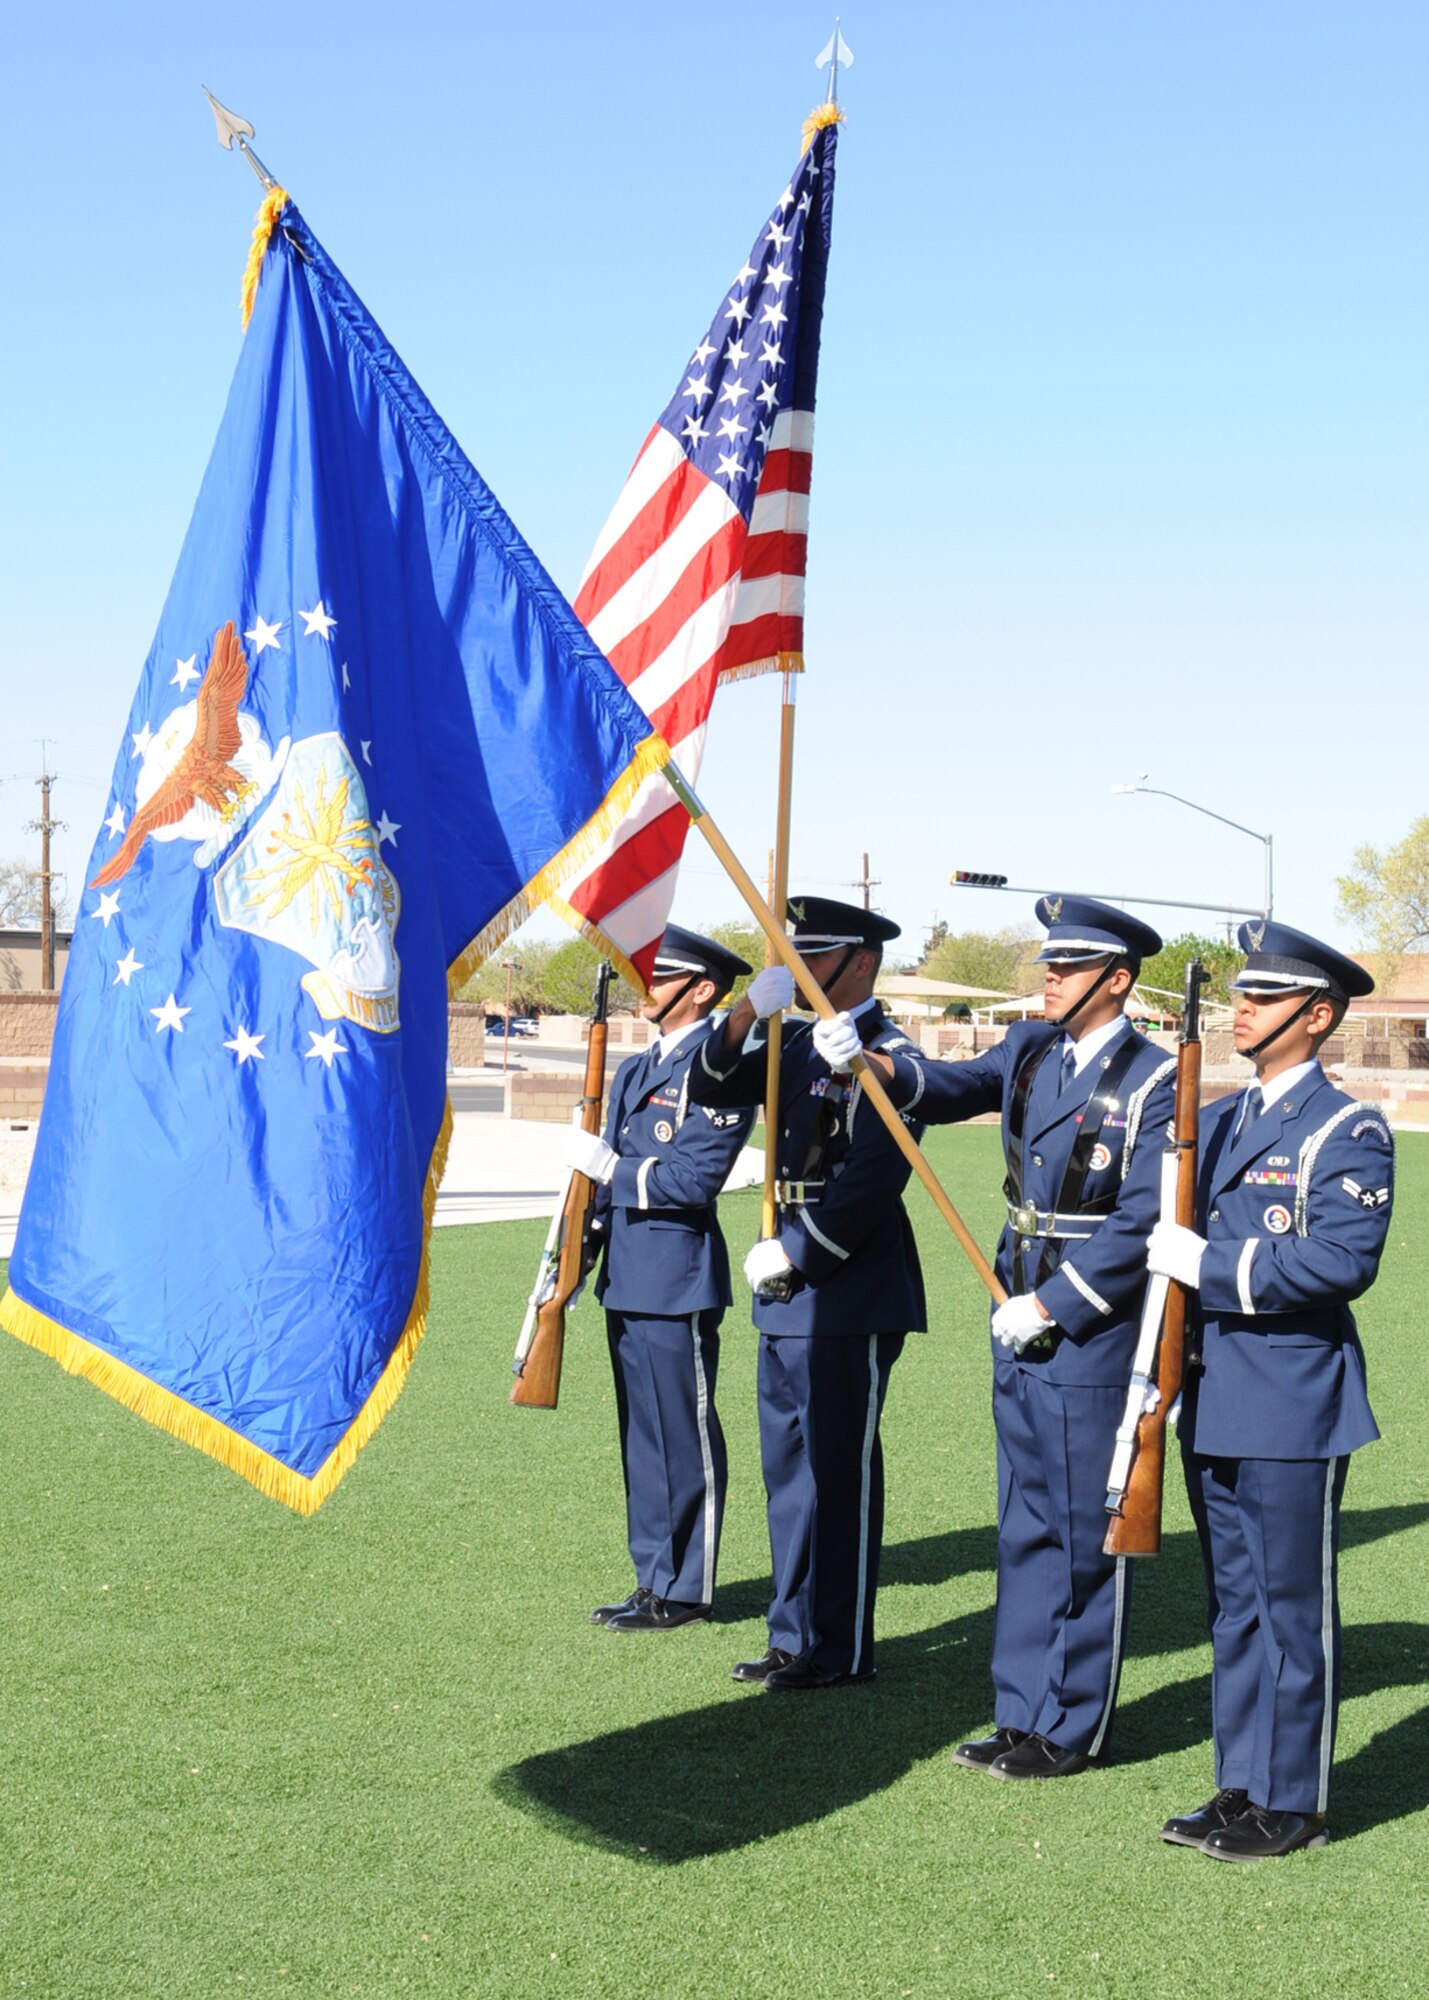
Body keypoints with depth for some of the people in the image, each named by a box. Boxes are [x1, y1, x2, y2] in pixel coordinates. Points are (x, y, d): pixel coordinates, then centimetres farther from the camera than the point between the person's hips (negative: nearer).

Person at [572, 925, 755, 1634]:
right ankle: (654, 1578, 22)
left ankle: (684, 1591, 6)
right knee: (641, 1435, 14)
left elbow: (693, 1181, -20)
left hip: (676, 1282, -9)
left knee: (684, 1438, -1)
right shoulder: (635, 1070, 17)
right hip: (627, 1278, 9)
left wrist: (610, 1168, -14)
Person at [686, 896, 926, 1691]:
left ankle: (841, 1651, 6)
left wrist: (794, 1256, -16)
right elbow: (711, 1088, 8)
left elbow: (871, 1182, -20)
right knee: (790, 1463, 13)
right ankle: (797, 1636, 23)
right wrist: (750, 1010, -7)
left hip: (850, 1292, -9)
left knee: (839, 1469, -2)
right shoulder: (801, 1044, 13)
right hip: (792, 1285, 9)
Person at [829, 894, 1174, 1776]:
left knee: (1084, 1532, 2)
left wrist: (1050, 1306, -17)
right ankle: (1023, 1714, 23)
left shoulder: (1155, 1081, -12)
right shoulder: (1032, 1048, 9)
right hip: (1022, 1317, 7)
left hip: (1093, 1329, -7)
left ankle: (1071, 1730, 12)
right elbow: (958, 1087, -4)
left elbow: (1141, 1223, -17)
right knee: (1026, 1526, 14)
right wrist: (877, 1064, -22)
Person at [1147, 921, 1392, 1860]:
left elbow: (1343, 1258, -22)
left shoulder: (1348, 1132, -10)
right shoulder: (1218, 1122, 14)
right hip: (1213, 1402, 8)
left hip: (1294, 1405, -7)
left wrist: (1212, 1267, -21)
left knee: (1293, 1606, 1)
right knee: (1235, 1603, 14)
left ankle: (1293, 1801, 11)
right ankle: (1243, 1785, 24)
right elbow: (1172, 1239, 20)